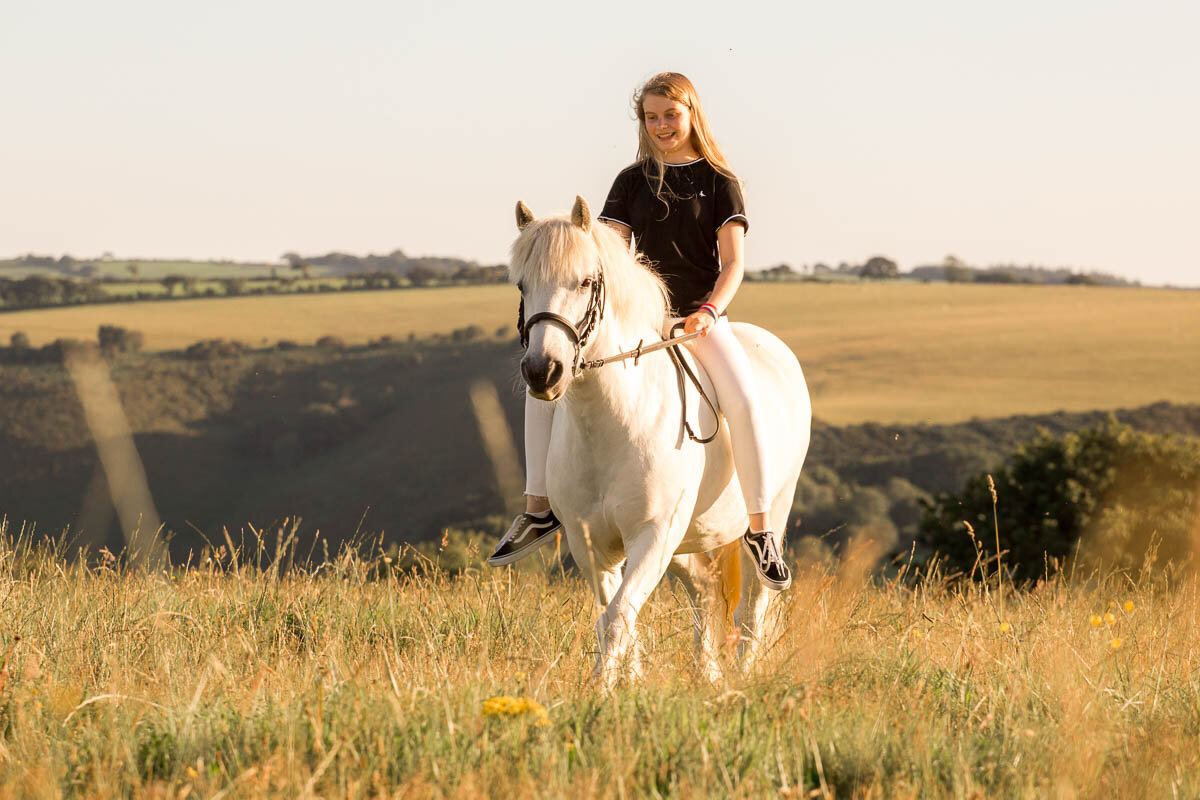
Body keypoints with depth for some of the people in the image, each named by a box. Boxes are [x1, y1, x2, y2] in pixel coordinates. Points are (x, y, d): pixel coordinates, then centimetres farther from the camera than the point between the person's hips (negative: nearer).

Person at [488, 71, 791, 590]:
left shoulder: (719, 182, 2)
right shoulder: (633, 181, 10)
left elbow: (733, 264, -5)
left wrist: (709, 313, -23)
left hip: (701, 318, -3)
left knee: (743, 402, -30)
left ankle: (759, 529, -18)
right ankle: (539, 509, -6)